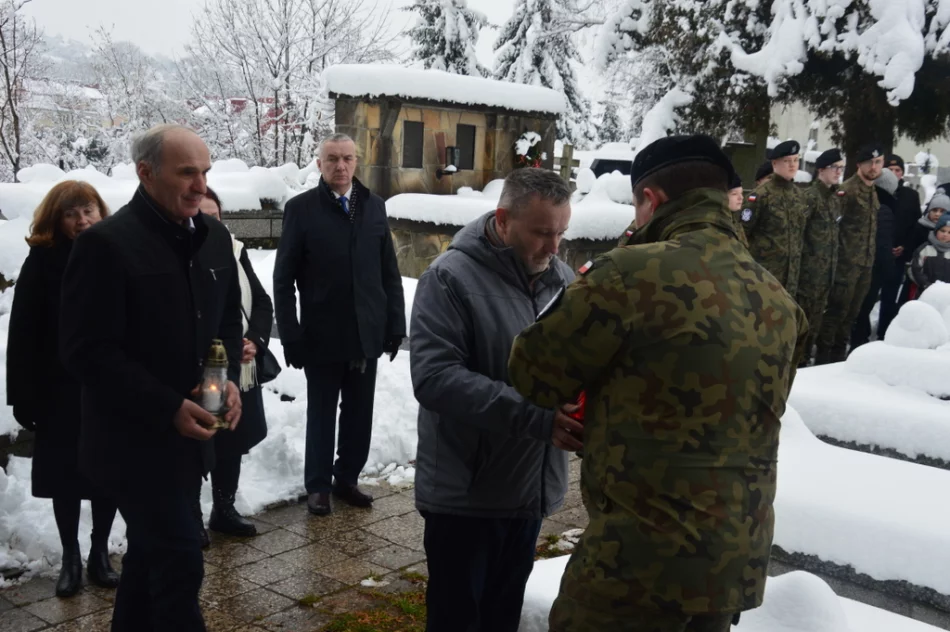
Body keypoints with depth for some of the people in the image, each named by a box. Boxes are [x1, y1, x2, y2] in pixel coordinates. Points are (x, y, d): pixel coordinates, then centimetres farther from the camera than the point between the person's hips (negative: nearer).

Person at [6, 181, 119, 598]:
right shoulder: (42, 261, -4)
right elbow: (23, 334, -6)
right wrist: (24, 395, -10)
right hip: (60, 392, -1)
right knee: (65, 476, 9)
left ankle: (100, 554, 25)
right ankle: (71, 558, 24)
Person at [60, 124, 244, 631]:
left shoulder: (215, 238, 5)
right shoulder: (105, 243, -15)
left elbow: (229, 320, 15)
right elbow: (87, 353, -18)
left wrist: (230, 378, -4)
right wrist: (168, 408, -21)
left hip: (188, 435, 7)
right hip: (134, 440, -7)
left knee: (151, 553, 21)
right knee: (179, 561, -5)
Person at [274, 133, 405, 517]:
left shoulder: (374, 207, 6)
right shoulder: (301, 209, -4)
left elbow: (389, 273, 7)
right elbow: (283, 280, -5)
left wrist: (395, 326, 2)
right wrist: (291, 337, -9)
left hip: (367, 335, 3)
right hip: (322, 337, -3)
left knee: (359, 416, 12)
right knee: (321, 417, 9)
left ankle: (346, 479, 28)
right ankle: (318, 486, 23)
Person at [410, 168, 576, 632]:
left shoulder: (562, 277, 3)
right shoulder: (450, 278, -16)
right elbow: (435, 377, -26)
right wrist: (537, 419, -33)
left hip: (531, 488, 6)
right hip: (464, 492, -5)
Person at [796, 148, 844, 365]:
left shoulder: (836, 197, 14)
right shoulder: (810, 196, -12)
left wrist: (833, 263, 17)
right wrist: (803, 259, -17)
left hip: (827, 268, 8)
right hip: (810, 267, -8)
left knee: (816, 318, 12)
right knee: (802, 317, -4)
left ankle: (804, 360, 22)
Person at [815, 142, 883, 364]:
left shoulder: (873, 191, 14)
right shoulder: (847, 190, -12)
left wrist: (870, 258, 18)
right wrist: (834, 256, -17)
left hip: (865, 263, 8)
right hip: (847, 262, -8)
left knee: (852, 312, 12)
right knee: (837, 310, -5)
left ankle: (839, 353, 22)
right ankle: (823, 355, 4)